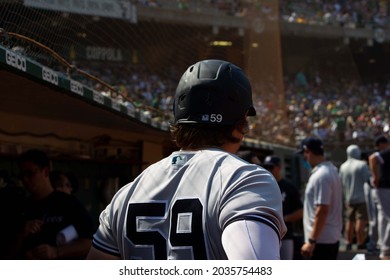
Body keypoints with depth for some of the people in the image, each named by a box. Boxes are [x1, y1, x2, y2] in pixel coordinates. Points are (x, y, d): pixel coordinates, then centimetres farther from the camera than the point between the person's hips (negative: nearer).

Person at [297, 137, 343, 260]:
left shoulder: (320, 176, -19)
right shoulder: (331, 170, 13)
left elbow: (322, 211, -24)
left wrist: (311, 241, -22)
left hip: (321, 239, -10)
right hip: (332, 237, 10)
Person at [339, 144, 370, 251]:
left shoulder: (343, 166, 8)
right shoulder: (362, 165, -10)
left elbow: (341, 183, 11)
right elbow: (368, 179, -14)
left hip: (348, 198, 6)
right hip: (361, 197, -6)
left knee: (349, 221, 12)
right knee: (361, 221, -5)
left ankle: (349, 243, 17)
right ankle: (360, 243, -8)